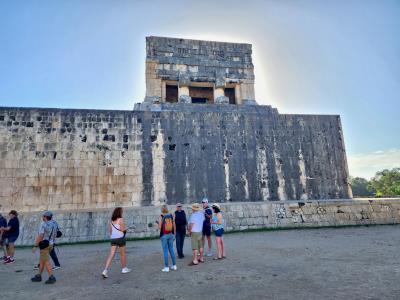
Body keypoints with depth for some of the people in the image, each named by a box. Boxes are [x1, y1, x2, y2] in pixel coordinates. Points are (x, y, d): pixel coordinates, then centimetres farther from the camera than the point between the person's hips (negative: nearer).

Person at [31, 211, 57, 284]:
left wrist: (35, 246, -15)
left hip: (44, 245, -8)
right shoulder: (54, 223, 6)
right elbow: (55, 235, 11)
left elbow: (40, 236, -21)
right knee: (41, 261, 20)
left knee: (46, 262, -4)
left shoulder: (43, 224, -17)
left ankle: (52, 277, -6)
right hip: (51, 244, 8)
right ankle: (38, 276, 29)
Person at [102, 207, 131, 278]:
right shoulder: (120, 219, -12)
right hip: (120, 238, -5)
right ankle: (124, 269, 26)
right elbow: (123, 229, -17)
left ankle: (105, 270, -9)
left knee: (111, 255, 3)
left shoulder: (111, 220, 9)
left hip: (112, 238, 6)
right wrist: (125, 228, 4)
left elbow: (110, 230, 12)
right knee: (123, 254, 12)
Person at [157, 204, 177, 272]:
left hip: (164, 235, -4)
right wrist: (174, 235, 13)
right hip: (171, 235, 4)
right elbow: (174, 226, 3)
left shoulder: (161, 216, -11)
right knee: (171, 250, 14)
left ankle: (166, 267, 8)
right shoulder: (171, 215, 0)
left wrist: (158, 223, 8)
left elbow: (159, 227, -13)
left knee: (165, 251, 3)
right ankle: (174, 265, 20)